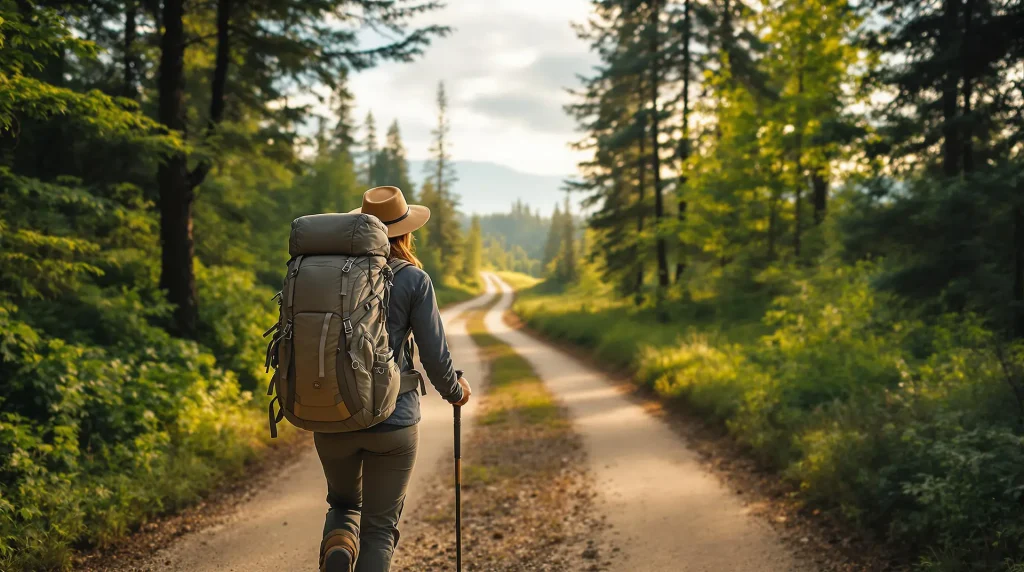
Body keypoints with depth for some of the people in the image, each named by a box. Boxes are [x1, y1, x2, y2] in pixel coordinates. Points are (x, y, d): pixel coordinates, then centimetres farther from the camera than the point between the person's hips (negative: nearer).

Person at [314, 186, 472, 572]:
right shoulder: (413, 280, -7)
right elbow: (434, 354, -7)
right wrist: (455, 391, 14)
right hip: (393, 421, -3)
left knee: (343, 504, 26)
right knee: (379, 528, 11)